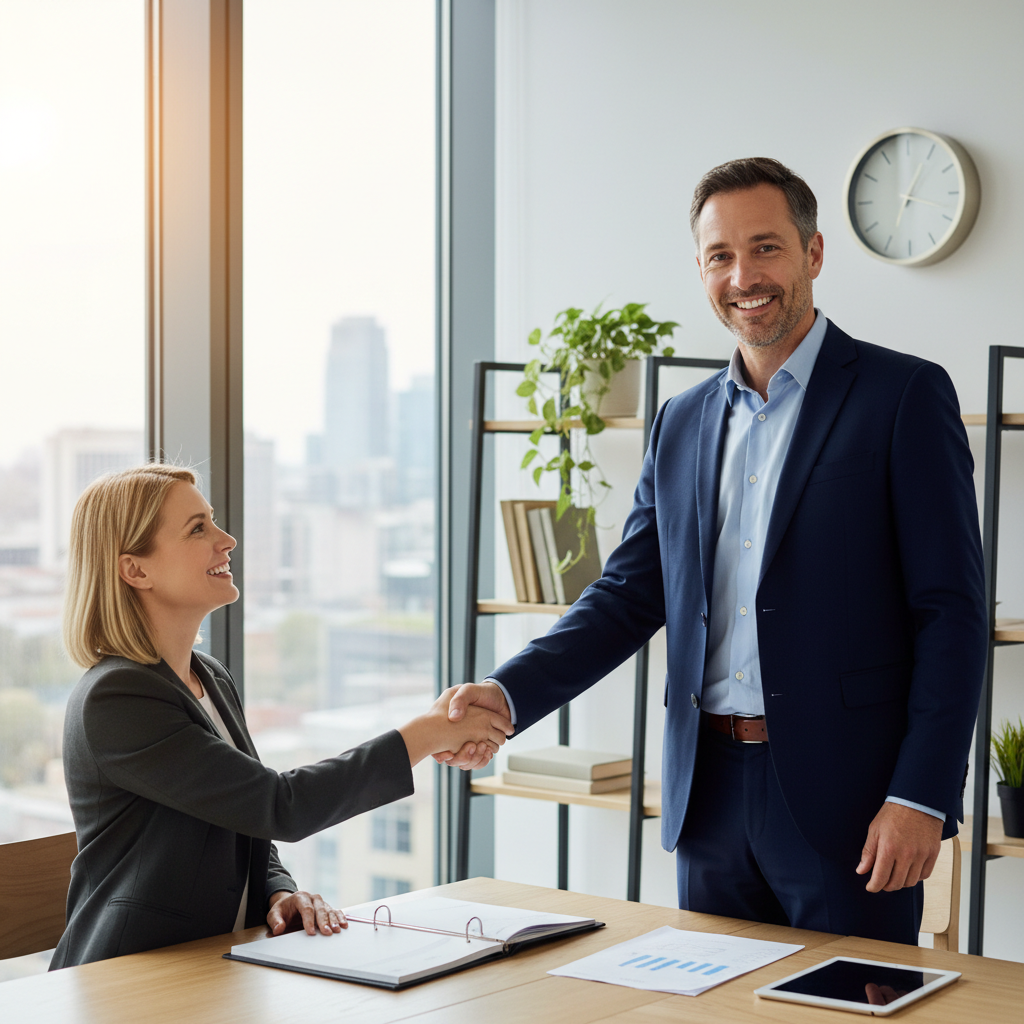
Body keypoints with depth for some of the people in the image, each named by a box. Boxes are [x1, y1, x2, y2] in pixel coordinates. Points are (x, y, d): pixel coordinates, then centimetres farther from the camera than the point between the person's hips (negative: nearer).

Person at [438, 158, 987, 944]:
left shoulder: (905, 396, -4)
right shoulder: (682, 423, 13)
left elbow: (952, 612, -8)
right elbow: (630, 596, 10)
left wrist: (921, 797, -15)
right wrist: (509, 695, -6)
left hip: (843, 793, -5)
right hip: (710, 795, 5)